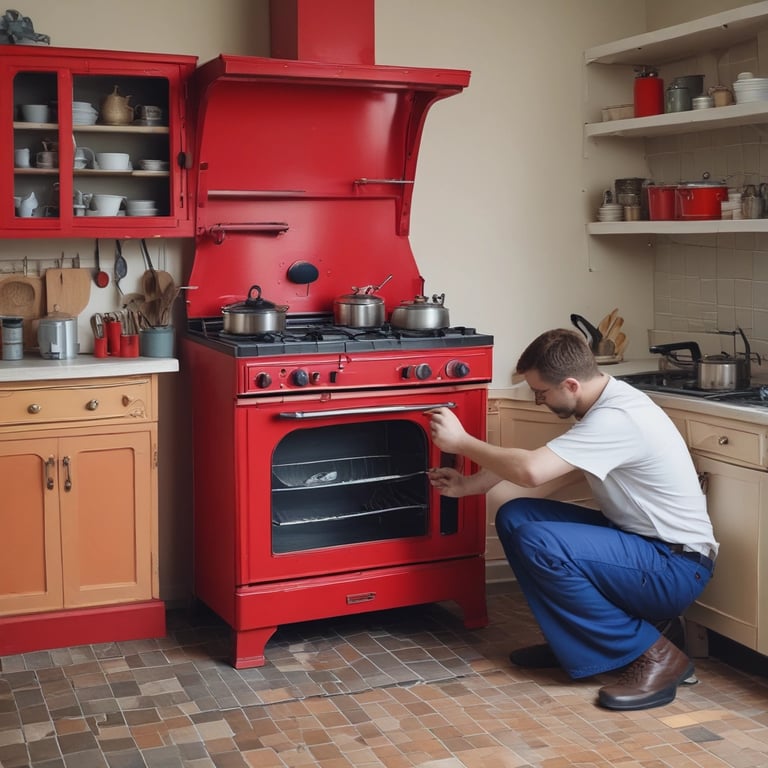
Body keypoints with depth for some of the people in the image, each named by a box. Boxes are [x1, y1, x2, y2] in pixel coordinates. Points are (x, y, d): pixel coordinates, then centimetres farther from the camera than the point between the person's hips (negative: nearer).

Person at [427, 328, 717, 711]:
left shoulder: (618, 419, -26)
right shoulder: (604, 400, 3)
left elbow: (531, 470, -35)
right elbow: (537, 464, 14)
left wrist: (461, 442, -19)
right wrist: (466, 486, 9)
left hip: (678, 567, -9)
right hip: (636, 540, 9)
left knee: (538, 544, -28)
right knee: (513, 517, -1)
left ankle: (654, 655, -12)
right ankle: (576, 637, 12)